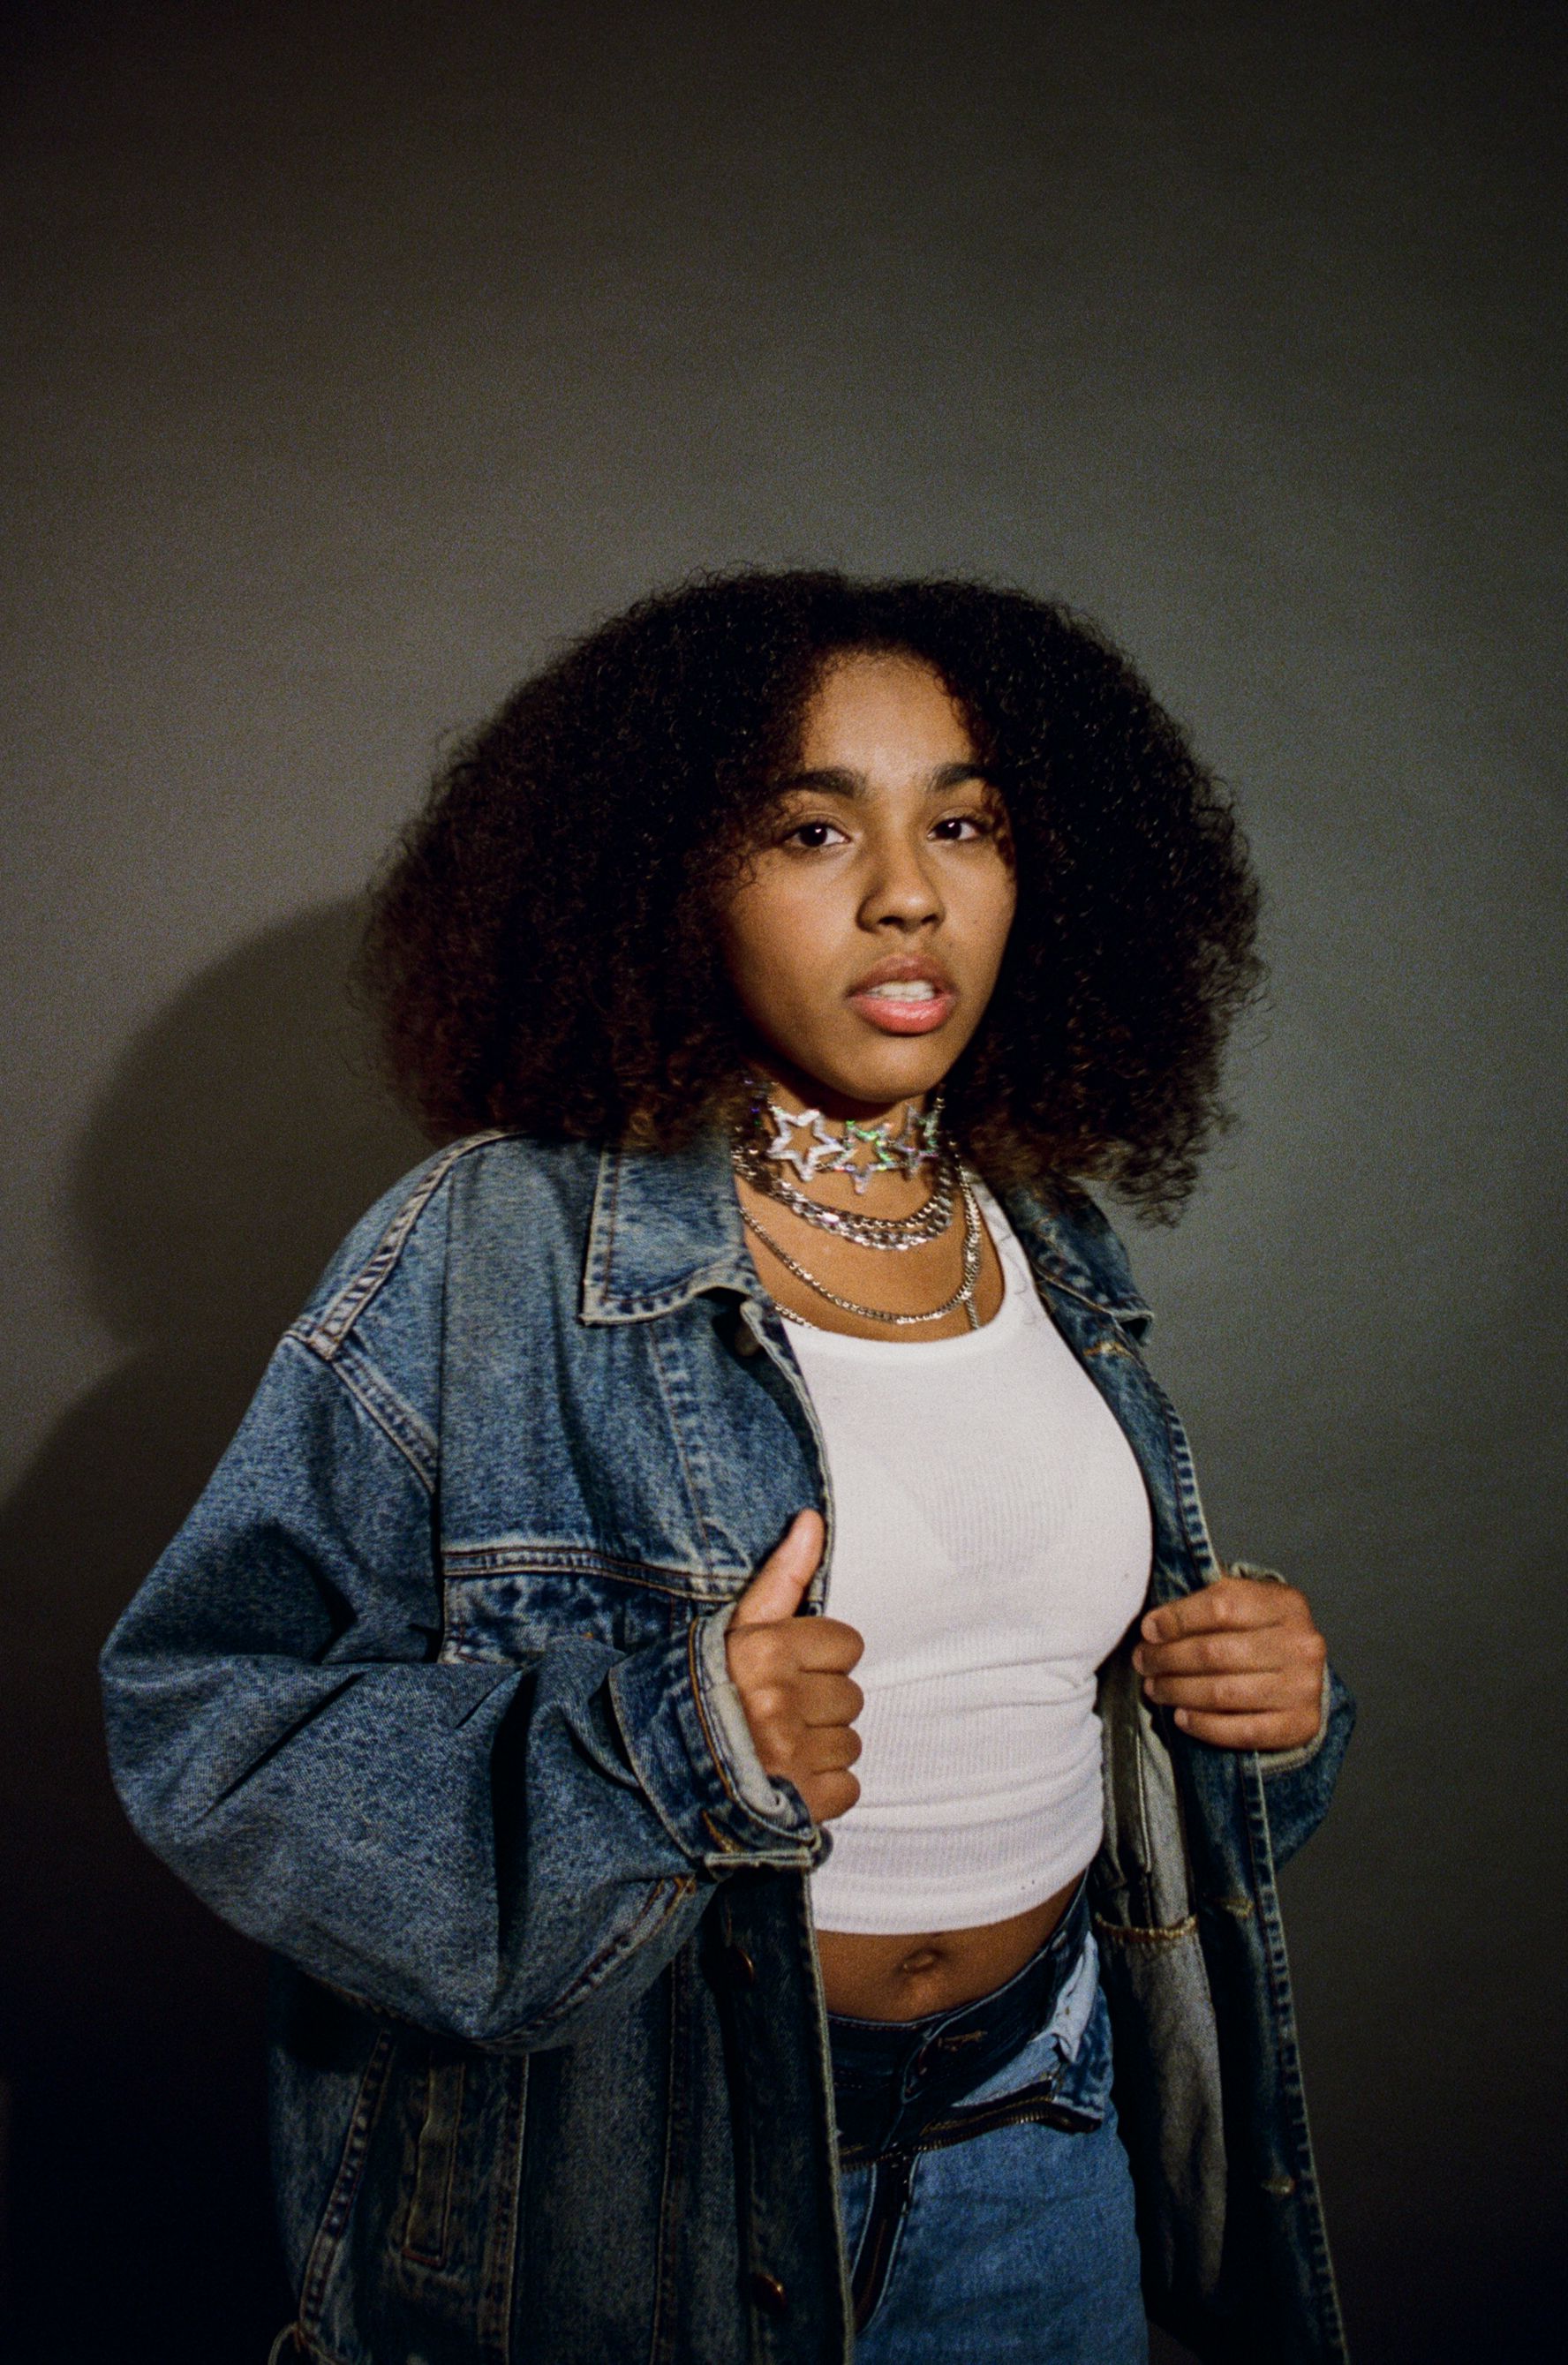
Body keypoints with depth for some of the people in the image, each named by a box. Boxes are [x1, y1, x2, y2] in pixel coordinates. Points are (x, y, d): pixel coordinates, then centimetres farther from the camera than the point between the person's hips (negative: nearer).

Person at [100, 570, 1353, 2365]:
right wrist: (658, 1753, -29)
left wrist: (1259, 1700, -7)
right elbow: (199, 1708, -17)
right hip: (646, 2164, -4)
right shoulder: (496, 1253, -17)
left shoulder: (1057, 1261, 1)